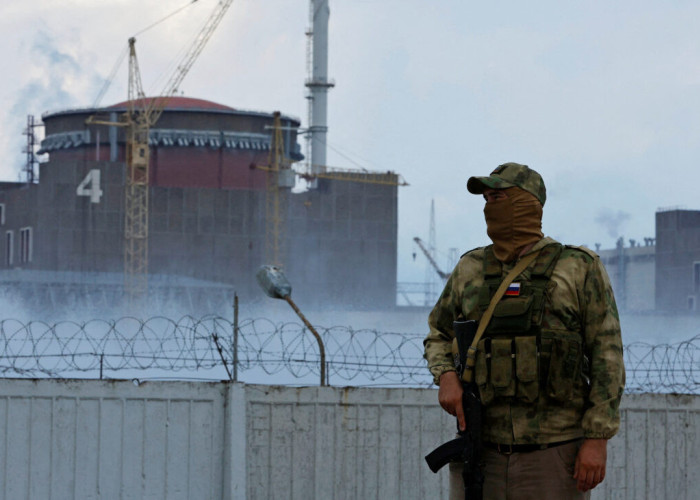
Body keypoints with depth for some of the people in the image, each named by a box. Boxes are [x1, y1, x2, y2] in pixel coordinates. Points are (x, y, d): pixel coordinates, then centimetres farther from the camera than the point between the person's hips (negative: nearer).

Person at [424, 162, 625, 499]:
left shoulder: (579, 269, 0)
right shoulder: (470, 270, 11)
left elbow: (607, 356, -3)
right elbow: (438, 336, 23)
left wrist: (597, 440, -11)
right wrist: (445, 377, 0)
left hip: (554, 455, -3)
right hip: (483, 454, 3)